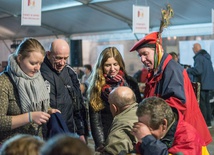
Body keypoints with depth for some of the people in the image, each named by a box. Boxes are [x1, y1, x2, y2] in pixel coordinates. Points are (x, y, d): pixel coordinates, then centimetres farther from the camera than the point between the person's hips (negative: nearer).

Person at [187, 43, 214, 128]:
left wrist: (189, 70, -9)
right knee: (207, 103, 14)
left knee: (202, 104, -4)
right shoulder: (207, 56, 13)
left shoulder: (199, 57, -16)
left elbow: (198, 70, -24)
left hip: (201, 84, -9)